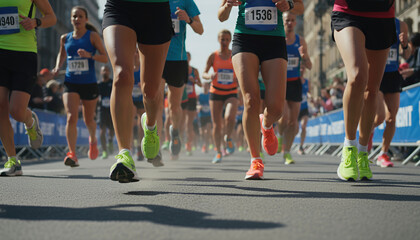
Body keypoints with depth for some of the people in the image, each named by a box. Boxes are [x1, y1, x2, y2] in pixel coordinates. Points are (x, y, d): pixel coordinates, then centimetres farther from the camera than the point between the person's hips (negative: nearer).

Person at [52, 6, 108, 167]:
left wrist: (89, 55, -23)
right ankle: (72, 154, -20)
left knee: (88, 120, 13)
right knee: (71, 117, -18)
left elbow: (105, 58, -6)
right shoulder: (65, 38, 8)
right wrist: (57, 67, 7)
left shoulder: (93, 36, -1)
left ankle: (93, 140, 47)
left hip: (89, 84, -1)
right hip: (70, 83, 1)